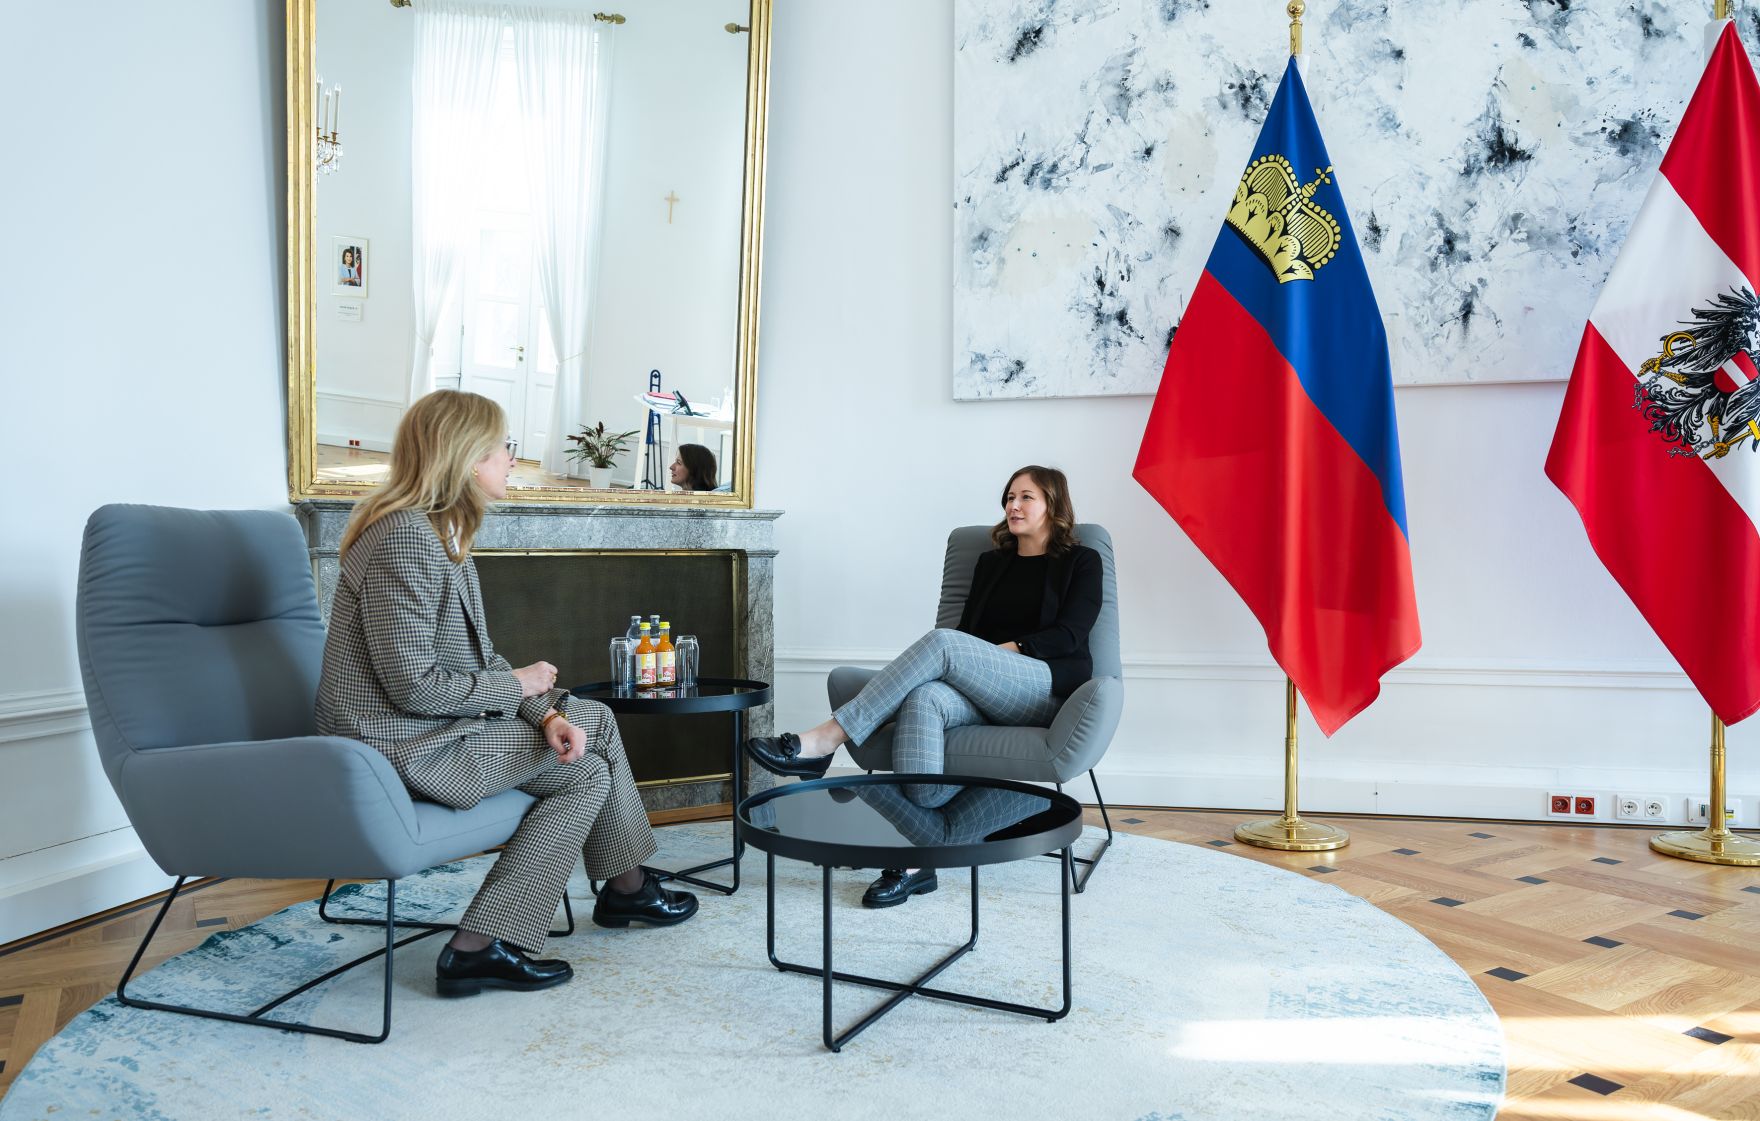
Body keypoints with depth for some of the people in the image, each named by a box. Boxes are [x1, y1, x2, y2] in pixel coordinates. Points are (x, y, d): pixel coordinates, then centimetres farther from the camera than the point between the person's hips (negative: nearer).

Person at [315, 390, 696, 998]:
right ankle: (481, 948, -3)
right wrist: (516, 686, -11)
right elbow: (414, 685, -26)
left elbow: (477, 657, 9)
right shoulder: (404, 538, -23)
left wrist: (546, 713, -7)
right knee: (586, 771, -7)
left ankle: (626, 885, 25)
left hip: (440, 724, 10)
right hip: (402, 745, -10)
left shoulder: (442, 532, 9)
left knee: (592, 717, 12)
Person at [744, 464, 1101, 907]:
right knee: (923, 699, -34)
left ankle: (823, 742, -32)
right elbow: (969, 628, 16)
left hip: (1049, 687, -4)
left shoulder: (1081, 562, 11)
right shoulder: (991, 562, 26)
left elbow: (1069, 636, -1)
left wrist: (1009, 649, -11)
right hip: (983, 694, 4)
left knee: (943, 642, -32)